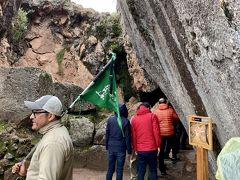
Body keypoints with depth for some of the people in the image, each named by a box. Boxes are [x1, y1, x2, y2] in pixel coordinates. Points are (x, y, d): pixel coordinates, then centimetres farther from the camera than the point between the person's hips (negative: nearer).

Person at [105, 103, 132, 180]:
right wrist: (129, 149, 0)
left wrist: (107, 146, 15)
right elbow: (127, 137, -9)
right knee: (119, 169, 7)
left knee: (110, 168, 15)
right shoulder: (126, 121, -13)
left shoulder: (110, 119, -3)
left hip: (111, 148, 3)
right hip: (121, 148, -3)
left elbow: (107, 134, 4)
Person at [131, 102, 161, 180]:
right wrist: (158, 145, -1)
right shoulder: (152, 116, -1)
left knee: (140, 171, 9)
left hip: (140, 150, 2)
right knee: (153, 170, 9)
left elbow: (133, 135, 6)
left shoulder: (134, 118, 6)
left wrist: (135, 149, 12)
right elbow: (156, 132, -7)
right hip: (152, 148, -2)